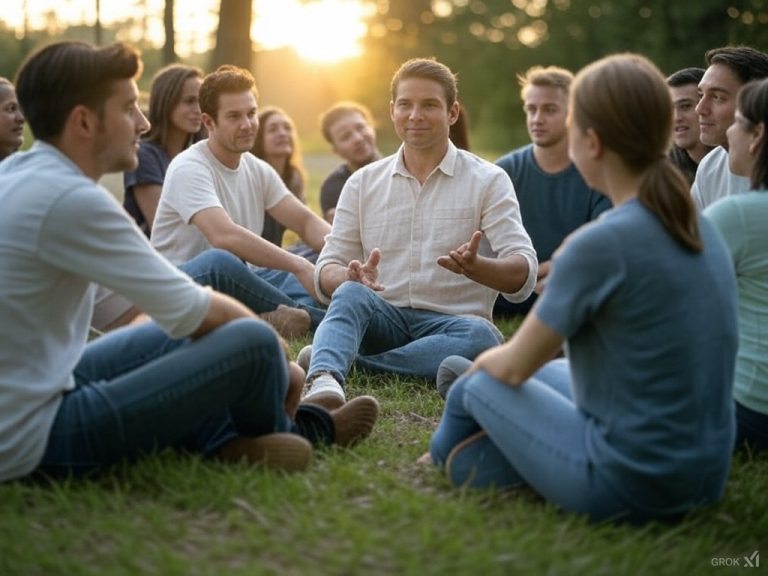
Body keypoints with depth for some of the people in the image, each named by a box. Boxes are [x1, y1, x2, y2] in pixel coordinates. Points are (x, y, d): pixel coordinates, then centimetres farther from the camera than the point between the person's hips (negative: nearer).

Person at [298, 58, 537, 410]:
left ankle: (333, 361, -31)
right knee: (351, 293, -30)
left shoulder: (488, 181, 4)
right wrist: (350, 277, -18)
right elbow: (326, 273, 8)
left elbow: (523, 275, -6)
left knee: (479, 336, -34)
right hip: (382, 318, 1)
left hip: (451, 322, -1)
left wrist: (475, 267, -29)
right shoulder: (363, 183, 13)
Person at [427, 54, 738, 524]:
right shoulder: (703, 229, 3)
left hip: (627, 490, -7)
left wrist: (484, 360, 14)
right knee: (554, 371, 25)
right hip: (708, 478, 8)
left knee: (476, 387, 10)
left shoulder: (599, 244, -21)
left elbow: (516, 366, -10)